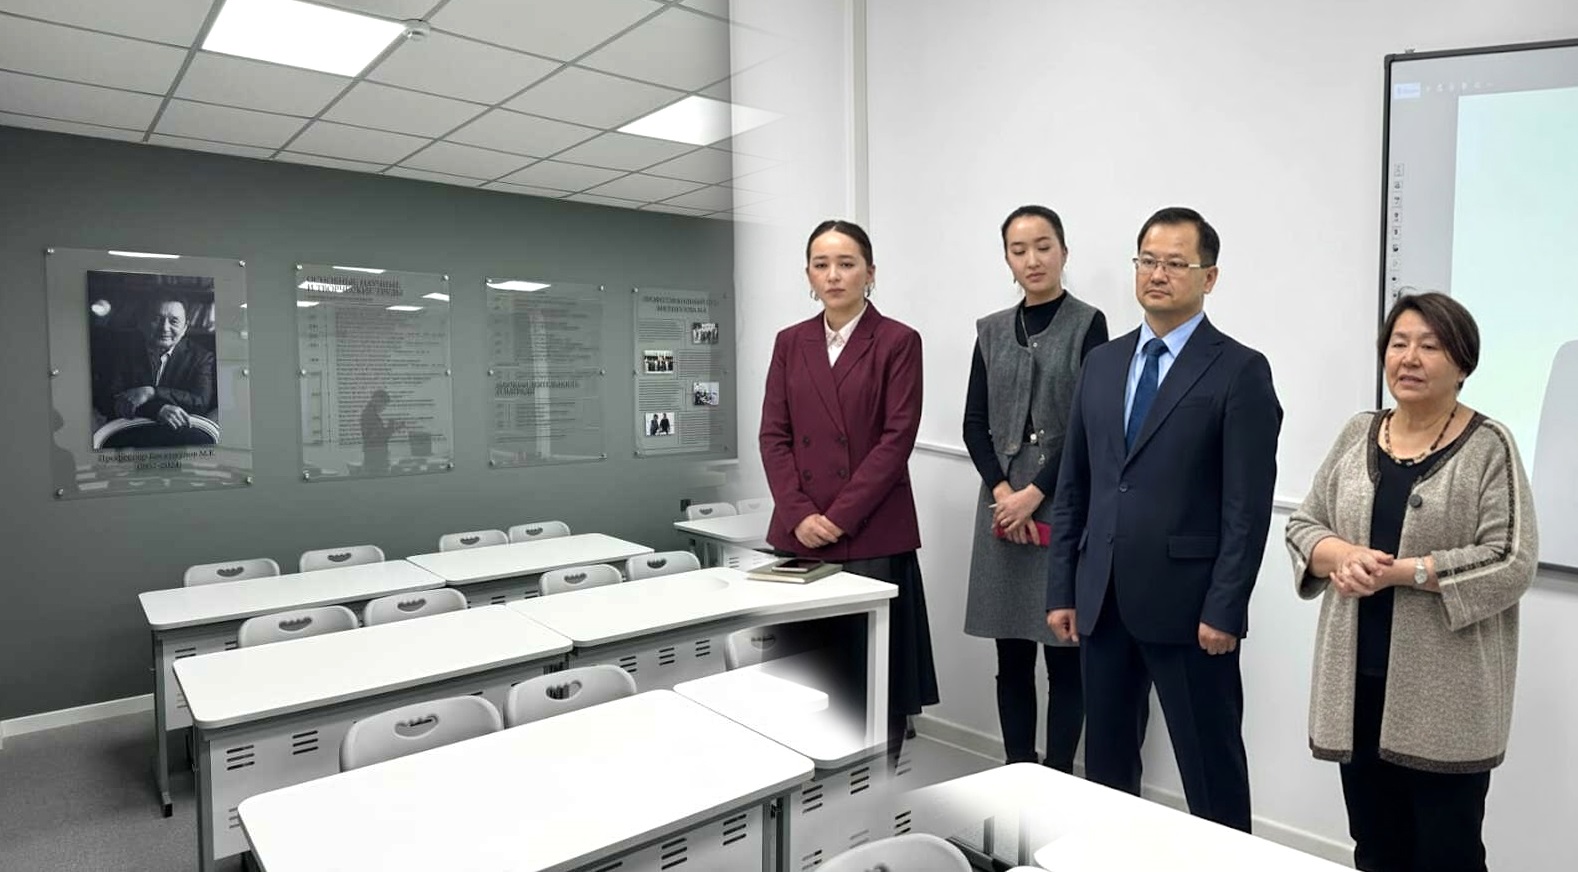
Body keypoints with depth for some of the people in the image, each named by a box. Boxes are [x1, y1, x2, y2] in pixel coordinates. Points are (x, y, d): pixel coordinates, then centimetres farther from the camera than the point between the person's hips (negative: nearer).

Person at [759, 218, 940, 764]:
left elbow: (897, 438, -8)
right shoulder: (790, 342, 12)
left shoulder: (897, 342, 0)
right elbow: (774, 435, 6)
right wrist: (799, 514, -7)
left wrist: (840, 517, -12)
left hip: (872, 536, -3)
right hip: (799, 536, 4)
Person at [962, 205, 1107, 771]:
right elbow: (975, 424, 7)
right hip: (1003, 507, 4)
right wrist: (1001, 491, -7)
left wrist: (1036, 493, -12)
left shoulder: (1086, 324, 0)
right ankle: (1016, 775, 22)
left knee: (1064, 654, 2)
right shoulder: (992, 330, 11)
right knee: (1012, 656, 10)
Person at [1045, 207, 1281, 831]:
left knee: (1211, 771, 9)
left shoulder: (1241, 370, -5)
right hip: (1102, 601, 5)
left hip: (1186, 605, -5)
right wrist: (1061, 590, 7)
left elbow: (1248, 506, -10)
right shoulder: (1102, 363, 10)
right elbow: (1073, 488, 10)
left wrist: (1225, 610, -13)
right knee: (1105, 761, 16)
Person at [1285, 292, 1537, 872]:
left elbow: (1512, 563, -12)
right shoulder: (1357, 434, 7)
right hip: (1359, 683, 4)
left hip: (1446, 694, -4)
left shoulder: (1489, 447, -6)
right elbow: (1302, 526, 8)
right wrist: (1343, 556, -12)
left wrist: (1403, 571, -20)